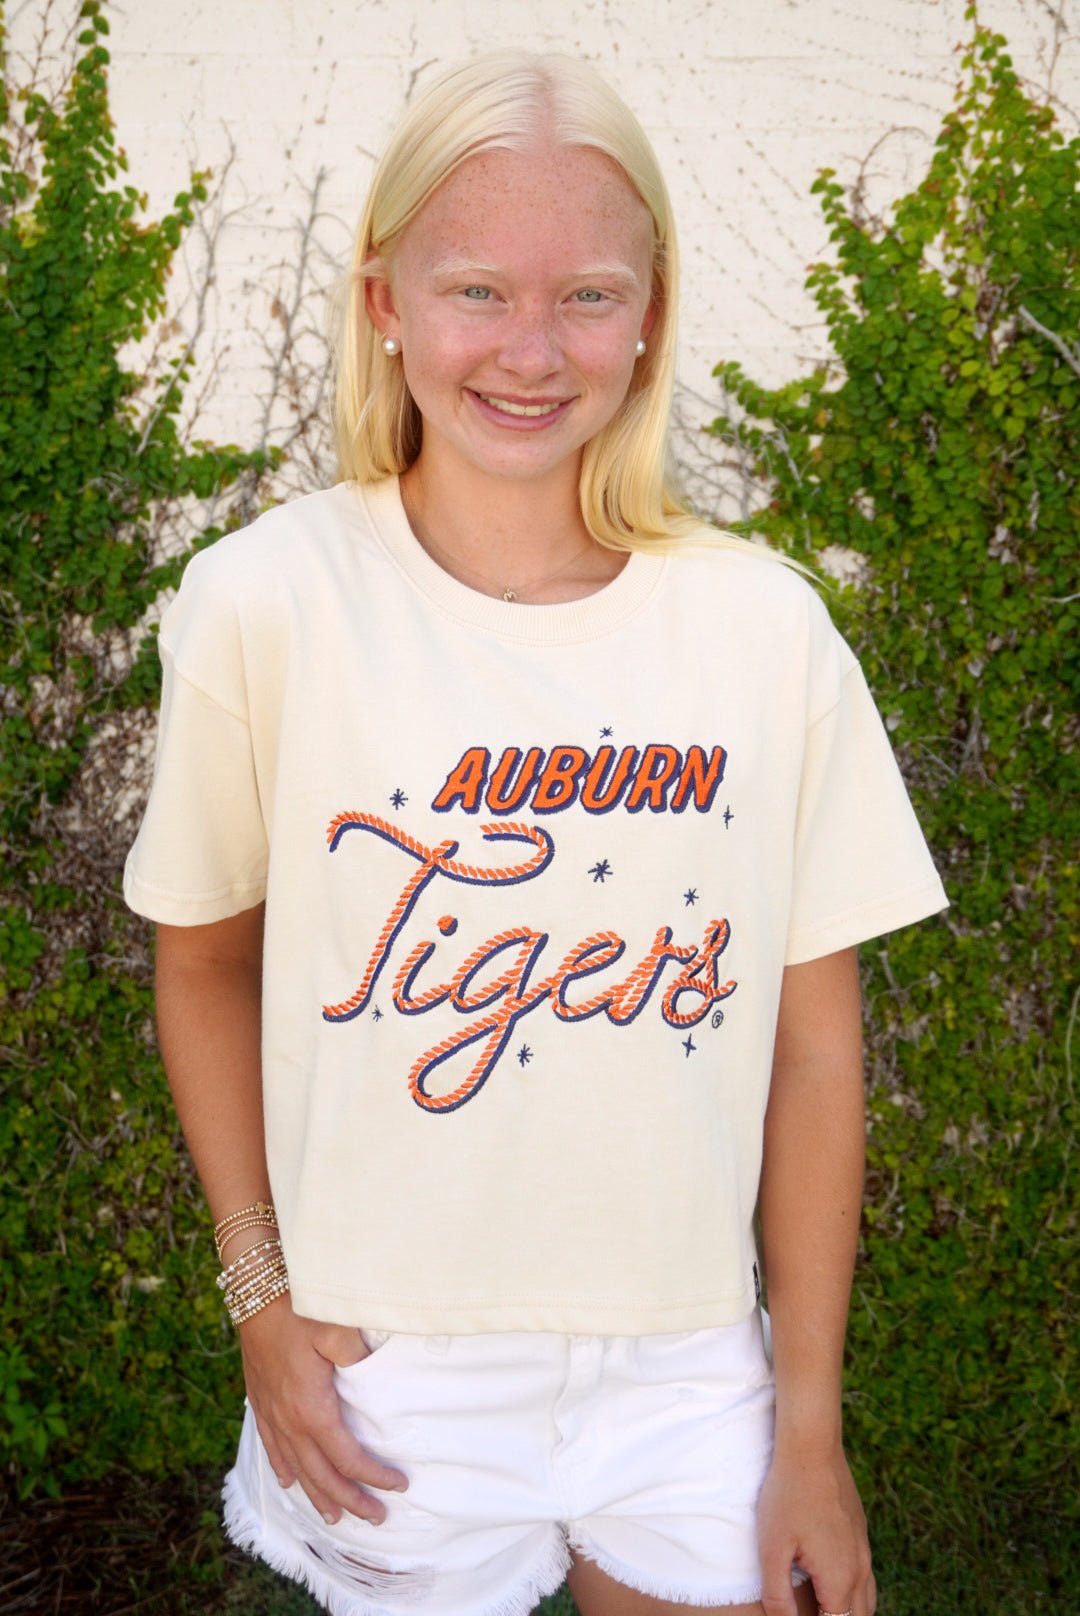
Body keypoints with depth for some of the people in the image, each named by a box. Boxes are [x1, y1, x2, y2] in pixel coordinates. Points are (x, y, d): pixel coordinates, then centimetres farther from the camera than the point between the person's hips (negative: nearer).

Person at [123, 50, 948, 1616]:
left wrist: (810, 1426, 0)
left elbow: (813, 1043, -4)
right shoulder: (265, 606, -12)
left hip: (687, 1368, 1)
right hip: (390, 1379, -1)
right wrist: (263, 1296, -2)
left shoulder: (763, 627, -8)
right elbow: (205, 961, 1)